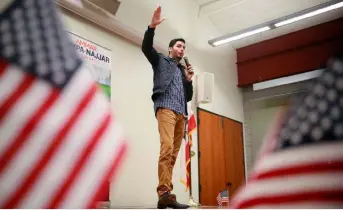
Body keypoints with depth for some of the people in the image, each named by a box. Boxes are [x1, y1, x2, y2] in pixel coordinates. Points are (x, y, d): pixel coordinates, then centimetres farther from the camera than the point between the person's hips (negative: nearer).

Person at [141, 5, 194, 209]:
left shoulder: (183, 70, 31)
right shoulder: (161, 61, 19)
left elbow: (189, 97, 28)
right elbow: (146, 47, 1)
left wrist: (189, 80, 13)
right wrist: (152, 27, -13)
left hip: (181, 113, 6)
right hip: (166, 107, -5)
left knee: (174, 154, -4)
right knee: (167, 148, -22)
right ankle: (165, 193, -25)